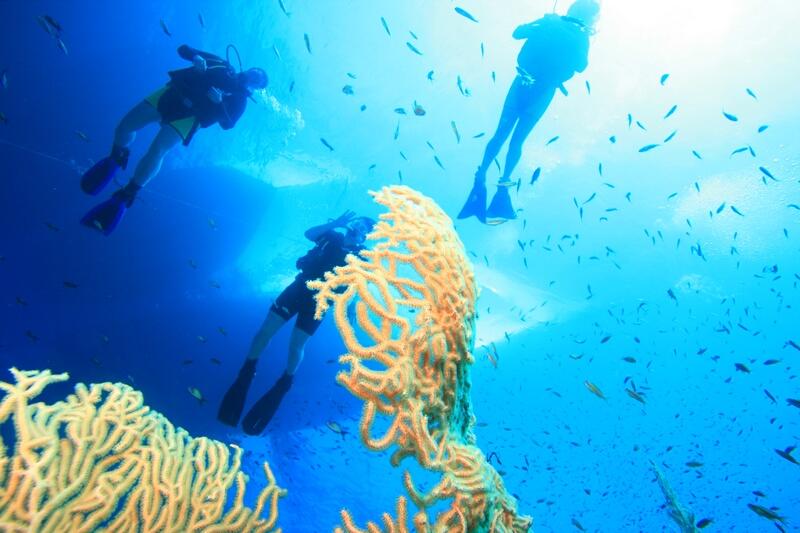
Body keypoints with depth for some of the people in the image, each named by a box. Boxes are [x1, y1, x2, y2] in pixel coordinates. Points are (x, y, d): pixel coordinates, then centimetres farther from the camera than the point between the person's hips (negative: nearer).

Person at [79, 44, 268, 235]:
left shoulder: (239, 100, 7)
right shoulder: (222, 64, 17)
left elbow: (227, 123, -7)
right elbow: (183, 49, 17)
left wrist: (219, 101, -23)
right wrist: (196, 57, -6)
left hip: (190, 115, -4)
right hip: (172, 93, 5)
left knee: (156, 151, -23)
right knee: (125, 126, -2)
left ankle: (123, 197, -11)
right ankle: (116, 159, 32)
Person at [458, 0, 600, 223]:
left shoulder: (550, 23, -3)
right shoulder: (580, 38, -8)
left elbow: (517, 33, 9)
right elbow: (581, 66, 10)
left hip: (521, 85, 2)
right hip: (542, 94, -1)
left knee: (500, 134, 9)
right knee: (517, 140, 10)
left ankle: (481, 178, 3)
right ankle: (504, 183, 6)